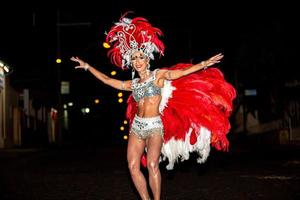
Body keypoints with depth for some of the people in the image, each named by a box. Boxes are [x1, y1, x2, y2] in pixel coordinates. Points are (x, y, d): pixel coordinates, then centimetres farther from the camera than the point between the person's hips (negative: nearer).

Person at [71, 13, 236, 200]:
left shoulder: (158, 75, 1)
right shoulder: (133, 84, 13)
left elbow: (182, 72, -10)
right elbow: (107, 80, 22)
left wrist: (204, 64, -22)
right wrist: (87, 66, 26)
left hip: (154, 126, -5)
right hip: (136, 126, 5)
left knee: (152, 164, -19)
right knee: (133, 166, -4)